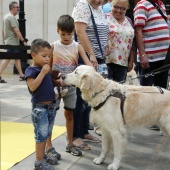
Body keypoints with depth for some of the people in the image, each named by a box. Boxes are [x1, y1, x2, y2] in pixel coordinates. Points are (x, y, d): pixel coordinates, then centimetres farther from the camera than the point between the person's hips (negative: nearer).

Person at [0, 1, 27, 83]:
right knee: (7, 59, -9)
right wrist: (23, 41, -17)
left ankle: (21, 76, 19)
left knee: (17, 58, 13)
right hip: (12, 42, -10)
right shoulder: (11, 17, -16)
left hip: (8, 41, 10)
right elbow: (16, 31, -21)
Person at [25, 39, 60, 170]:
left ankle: (48, 151, 35)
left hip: (51, 106, 8)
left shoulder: (45, 68, 11)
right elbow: (32, 87, -26)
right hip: (39, 107, -8)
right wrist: (42, 73, -25)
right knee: (41, 134, -3)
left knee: (48, 132, 19)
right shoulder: (31, 70, -13)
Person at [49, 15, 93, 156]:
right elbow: (48, 67, 0)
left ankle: (70, 144, 26)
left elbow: (88, 63, -15)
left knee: (69, 114, 13)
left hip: (71, 86, 2)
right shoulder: (53, 47, -5)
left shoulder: (77, 47, -4)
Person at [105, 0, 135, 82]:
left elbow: (132, 43, 15)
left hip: (123, 62, 5)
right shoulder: (105, 18, -1)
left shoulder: (128, 21, 14)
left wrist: (131, 61, 10)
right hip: (107, 60, -4)